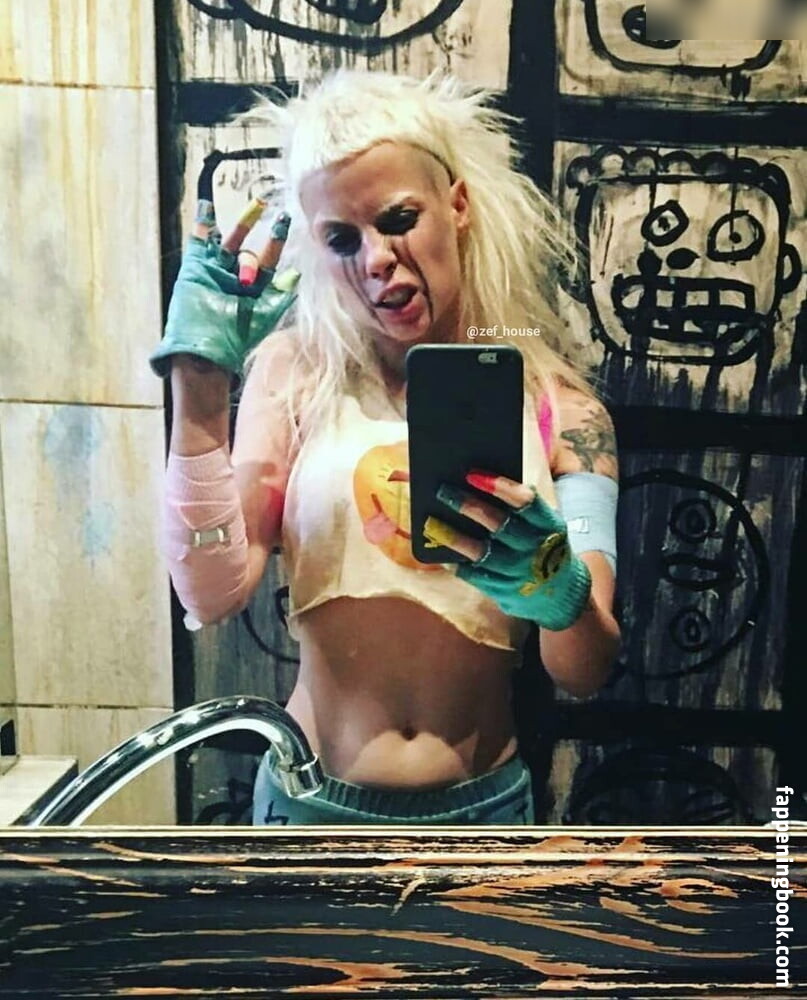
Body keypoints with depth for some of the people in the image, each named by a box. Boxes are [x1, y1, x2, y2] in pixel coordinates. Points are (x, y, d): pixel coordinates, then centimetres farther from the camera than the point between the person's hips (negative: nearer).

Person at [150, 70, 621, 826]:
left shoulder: (559, 405, -8)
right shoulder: (295, 370, -8)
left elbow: (584, 676, -11)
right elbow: (210, 595, -16)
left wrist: (560, 593, -31)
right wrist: (199, 386, -22)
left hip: (482, 801, 1)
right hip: (313, 796, 0)